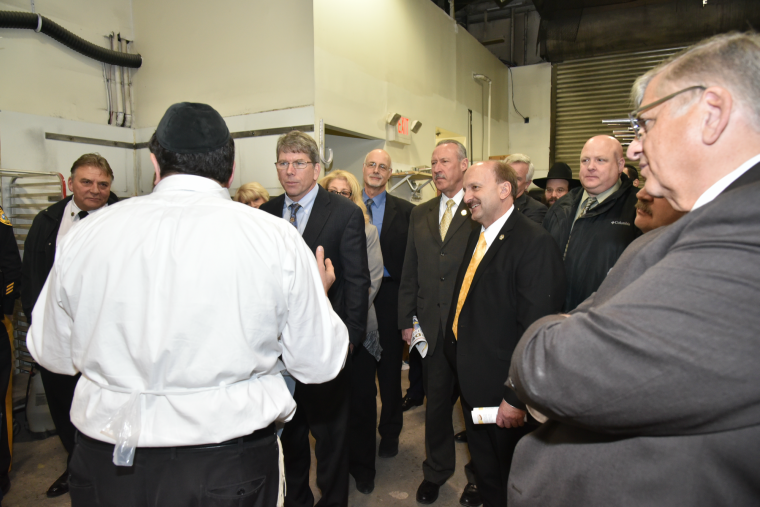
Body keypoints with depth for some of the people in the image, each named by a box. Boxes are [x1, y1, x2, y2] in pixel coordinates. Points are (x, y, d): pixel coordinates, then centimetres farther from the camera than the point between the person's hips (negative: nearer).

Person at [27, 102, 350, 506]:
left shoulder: (84, 234, -6)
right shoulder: (277, 238, -15)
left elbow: (51, 353, 7)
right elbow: (320, 364, -7)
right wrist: (319, 292, 9)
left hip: (103, 471, 3)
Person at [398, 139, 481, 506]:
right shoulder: (420, 215, 10)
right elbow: (410, 272, 10)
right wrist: (406, 320, 7)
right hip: (431, 327, 4)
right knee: (436, 403, 17)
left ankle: (478, 476, 35)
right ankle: (436, 470, 40)